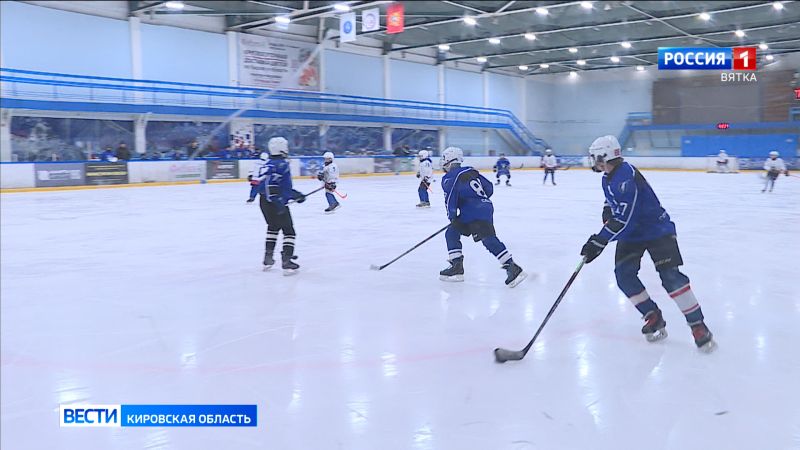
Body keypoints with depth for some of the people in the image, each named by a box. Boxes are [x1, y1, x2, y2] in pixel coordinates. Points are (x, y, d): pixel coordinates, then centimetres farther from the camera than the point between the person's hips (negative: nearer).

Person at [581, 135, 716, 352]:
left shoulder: (625, 176, -27)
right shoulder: (608, 178, 5)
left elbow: (623, 220, -31)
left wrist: (599, 241, -28)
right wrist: (607, 211, 3)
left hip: (656, 230, -9)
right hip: (630, 234, 9)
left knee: (670, 276, -15)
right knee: (624, 275, -5)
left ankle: (698, 326, -6)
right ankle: (654, 318, 7)